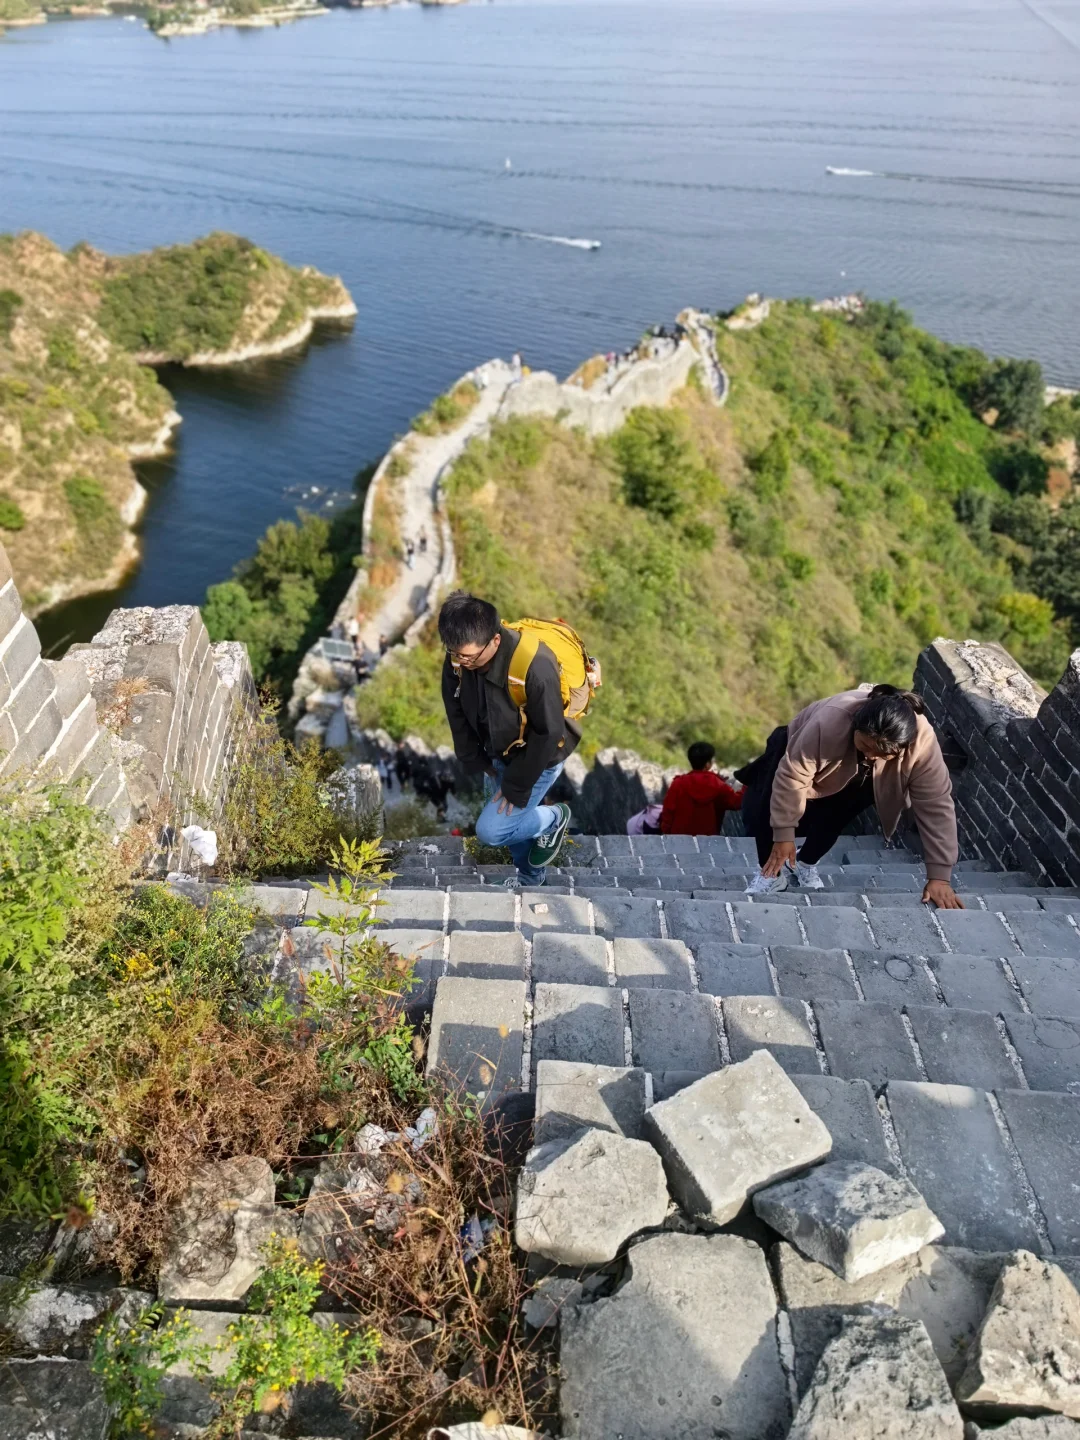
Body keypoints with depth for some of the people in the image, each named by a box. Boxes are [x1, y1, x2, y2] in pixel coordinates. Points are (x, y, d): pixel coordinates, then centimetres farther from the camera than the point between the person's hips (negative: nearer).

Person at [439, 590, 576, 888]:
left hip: (538, 758, -6)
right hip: (498, 754, 6)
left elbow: (548, 733, -27)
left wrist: (518, 786, -19)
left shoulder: (535, 668, -39)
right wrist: (475, 761, -1)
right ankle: (530, 876, 49)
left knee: (490, 830, -10)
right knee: (509, 818, 20)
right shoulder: (457, 660, -20)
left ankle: (553, 820, 17)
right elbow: (457, 713, -2)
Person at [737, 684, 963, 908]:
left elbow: (936, 806, -32)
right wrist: (784, 835, -30)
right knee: (769, 809, -21)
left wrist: (939, 876, -32)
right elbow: (792, 776, -36)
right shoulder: (830, 724, -45)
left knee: (834, 816, -16)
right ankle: (771, 872, 2)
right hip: (796, 749, -2)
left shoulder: (922, 741, -37)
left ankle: (806, 864, 14)